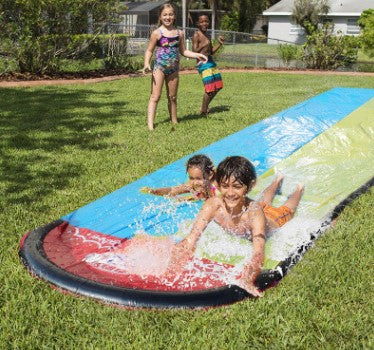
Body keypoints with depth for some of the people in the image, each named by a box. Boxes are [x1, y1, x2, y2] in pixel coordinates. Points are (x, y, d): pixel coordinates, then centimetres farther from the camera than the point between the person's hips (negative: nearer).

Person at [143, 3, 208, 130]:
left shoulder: (179, 33, 7)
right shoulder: (157, 33, -4)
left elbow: (183, 51, 14)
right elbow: (149, 51, -2)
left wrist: (197, 55, 1)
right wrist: (146, 64, -18)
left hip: (173, 69, 4)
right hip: (159, 67, -4)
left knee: (172, 97, 13)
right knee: (155, 96, -9)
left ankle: (174, 121, 25)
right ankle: (150, 124, -13)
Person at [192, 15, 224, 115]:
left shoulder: (207, 35, 16)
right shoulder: (196, 35, -8)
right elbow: (194, 52, -15)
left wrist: (220, 44, 10)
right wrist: (204, 45, -24)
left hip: (210, 61, 9)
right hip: (203, 63, -9)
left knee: (217, 86, 12)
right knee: (210, 88, -11)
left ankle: (205, 105, 27)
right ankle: (203, 111, 4)